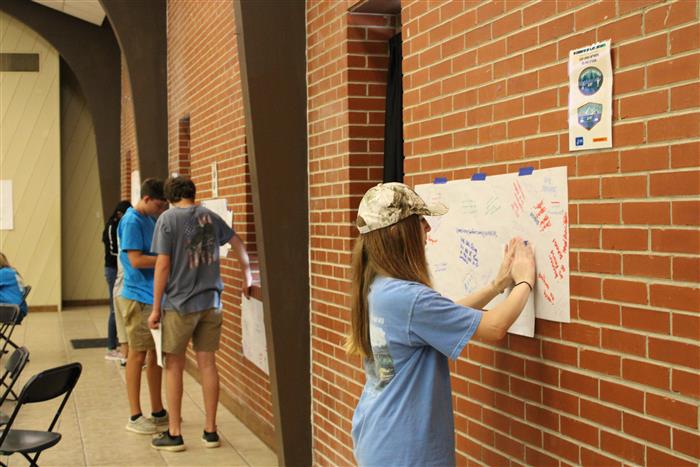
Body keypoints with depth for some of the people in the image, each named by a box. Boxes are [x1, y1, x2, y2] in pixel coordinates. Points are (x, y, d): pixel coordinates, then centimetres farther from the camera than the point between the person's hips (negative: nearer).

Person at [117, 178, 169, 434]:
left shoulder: (151, 219, 12)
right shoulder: (132, 221, -14)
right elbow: (136, 260, -20)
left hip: (157, 296, 8)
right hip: (139, 297, -8)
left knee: (156, 353, 13)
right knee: (138, 355, -1)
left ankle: (158, 411, 22)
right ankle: (135, 416, 7)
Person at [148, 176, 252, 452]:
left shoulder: (168, 219, -8)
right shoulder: (210, 217, 7)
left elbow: (163, 265, -11)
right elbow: (238, 244, 18)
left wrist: (156, 308, -5)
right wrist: (247, 279, 30)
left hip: (180, 303, -4)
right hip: (211, 302, 4)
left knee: (174, 367, 7)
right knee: (207, 364, 10)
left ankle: (174, 434, 13)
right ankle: (210, 431, 16)